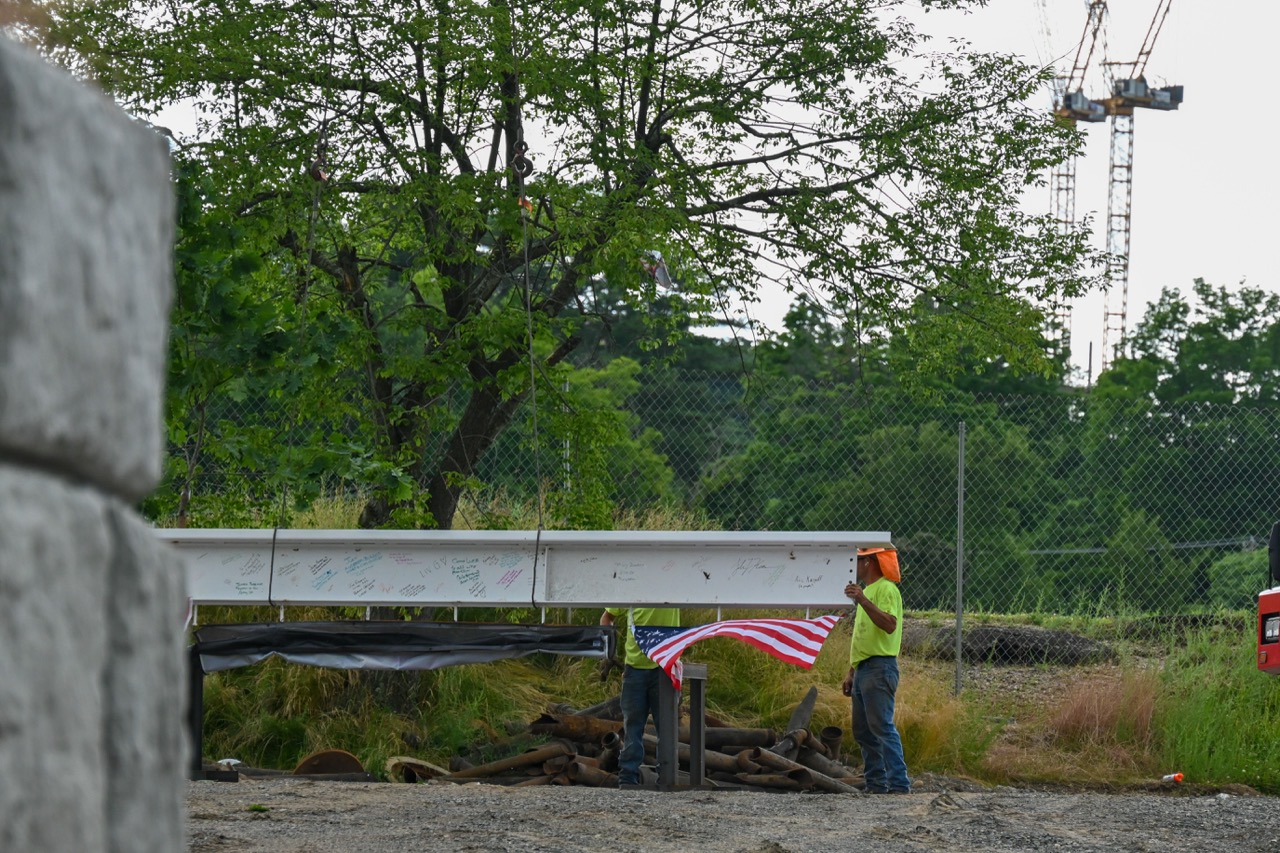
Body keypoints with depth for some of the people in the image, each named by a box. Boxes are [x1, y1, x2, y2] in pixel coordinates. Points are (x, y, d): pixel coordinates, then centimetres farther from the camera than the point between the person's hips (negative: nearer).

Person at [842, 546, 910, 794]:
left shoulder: (886, 589, -9)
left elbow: (889, 625, -26)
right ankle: (876, 785, 14)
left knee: (883, 728, -14)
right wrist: (851, 673, 24)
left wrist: (863, 601, -32)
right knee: (863, 732, 11)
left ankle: (899, 785, -16)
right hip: (864, 669, 11)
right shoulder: (866, 590, 22)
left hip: (879, 668, -11)